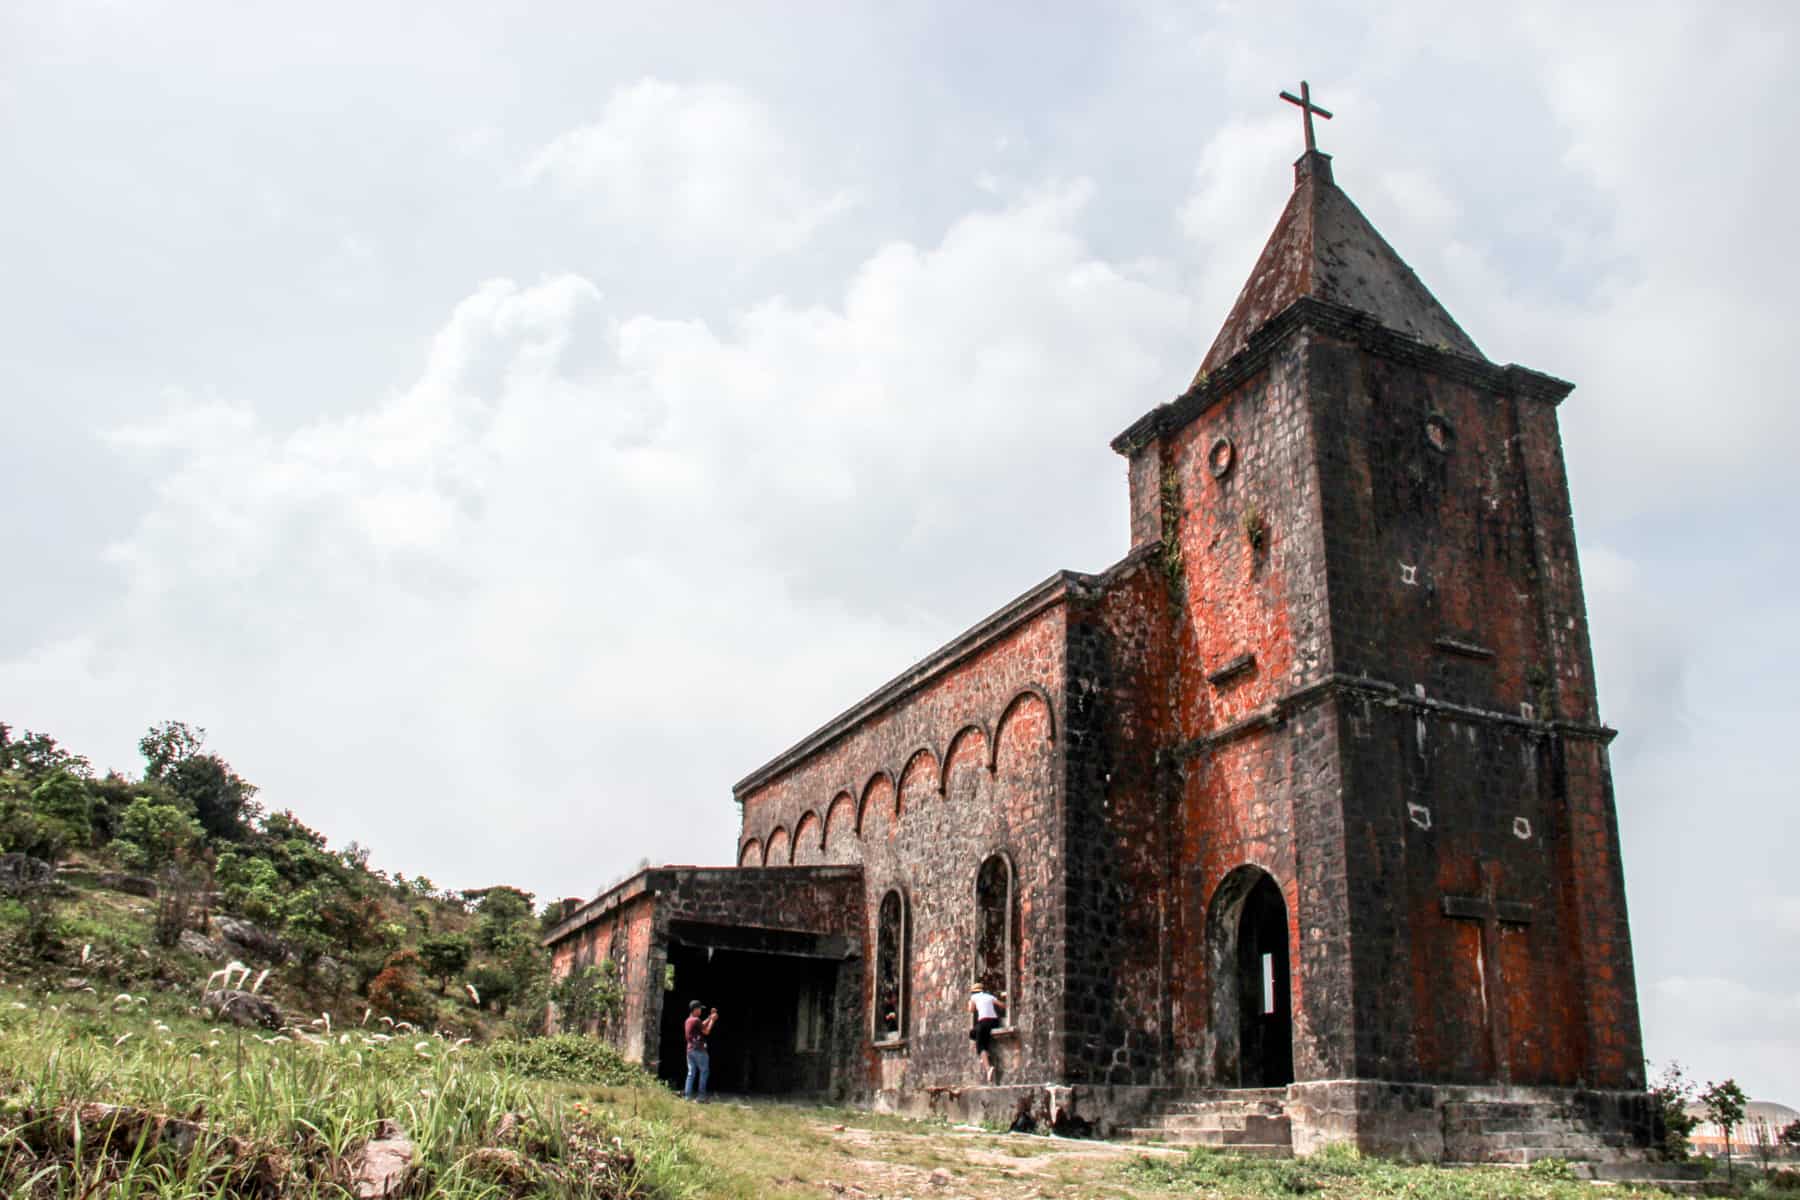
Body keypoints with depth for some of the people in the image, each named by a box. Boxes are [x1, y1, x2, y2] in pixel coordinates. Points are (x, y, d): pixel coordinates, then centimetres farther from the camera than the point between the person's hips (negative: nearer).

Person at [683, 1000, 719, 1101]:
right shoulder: (696, 1020, -14)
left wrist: (710, 1017, 23)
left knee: (691, 1073, 8)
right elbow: (706, 1031, -9)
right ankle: (701, 1096, -5)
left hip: (690, 1049, 9)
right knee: (704, 1072, -1)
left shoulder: (688, 1020, 14)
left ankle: (687, 1096, 3)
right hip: (699, 1050, -9)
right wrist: (712, 1020, 0)